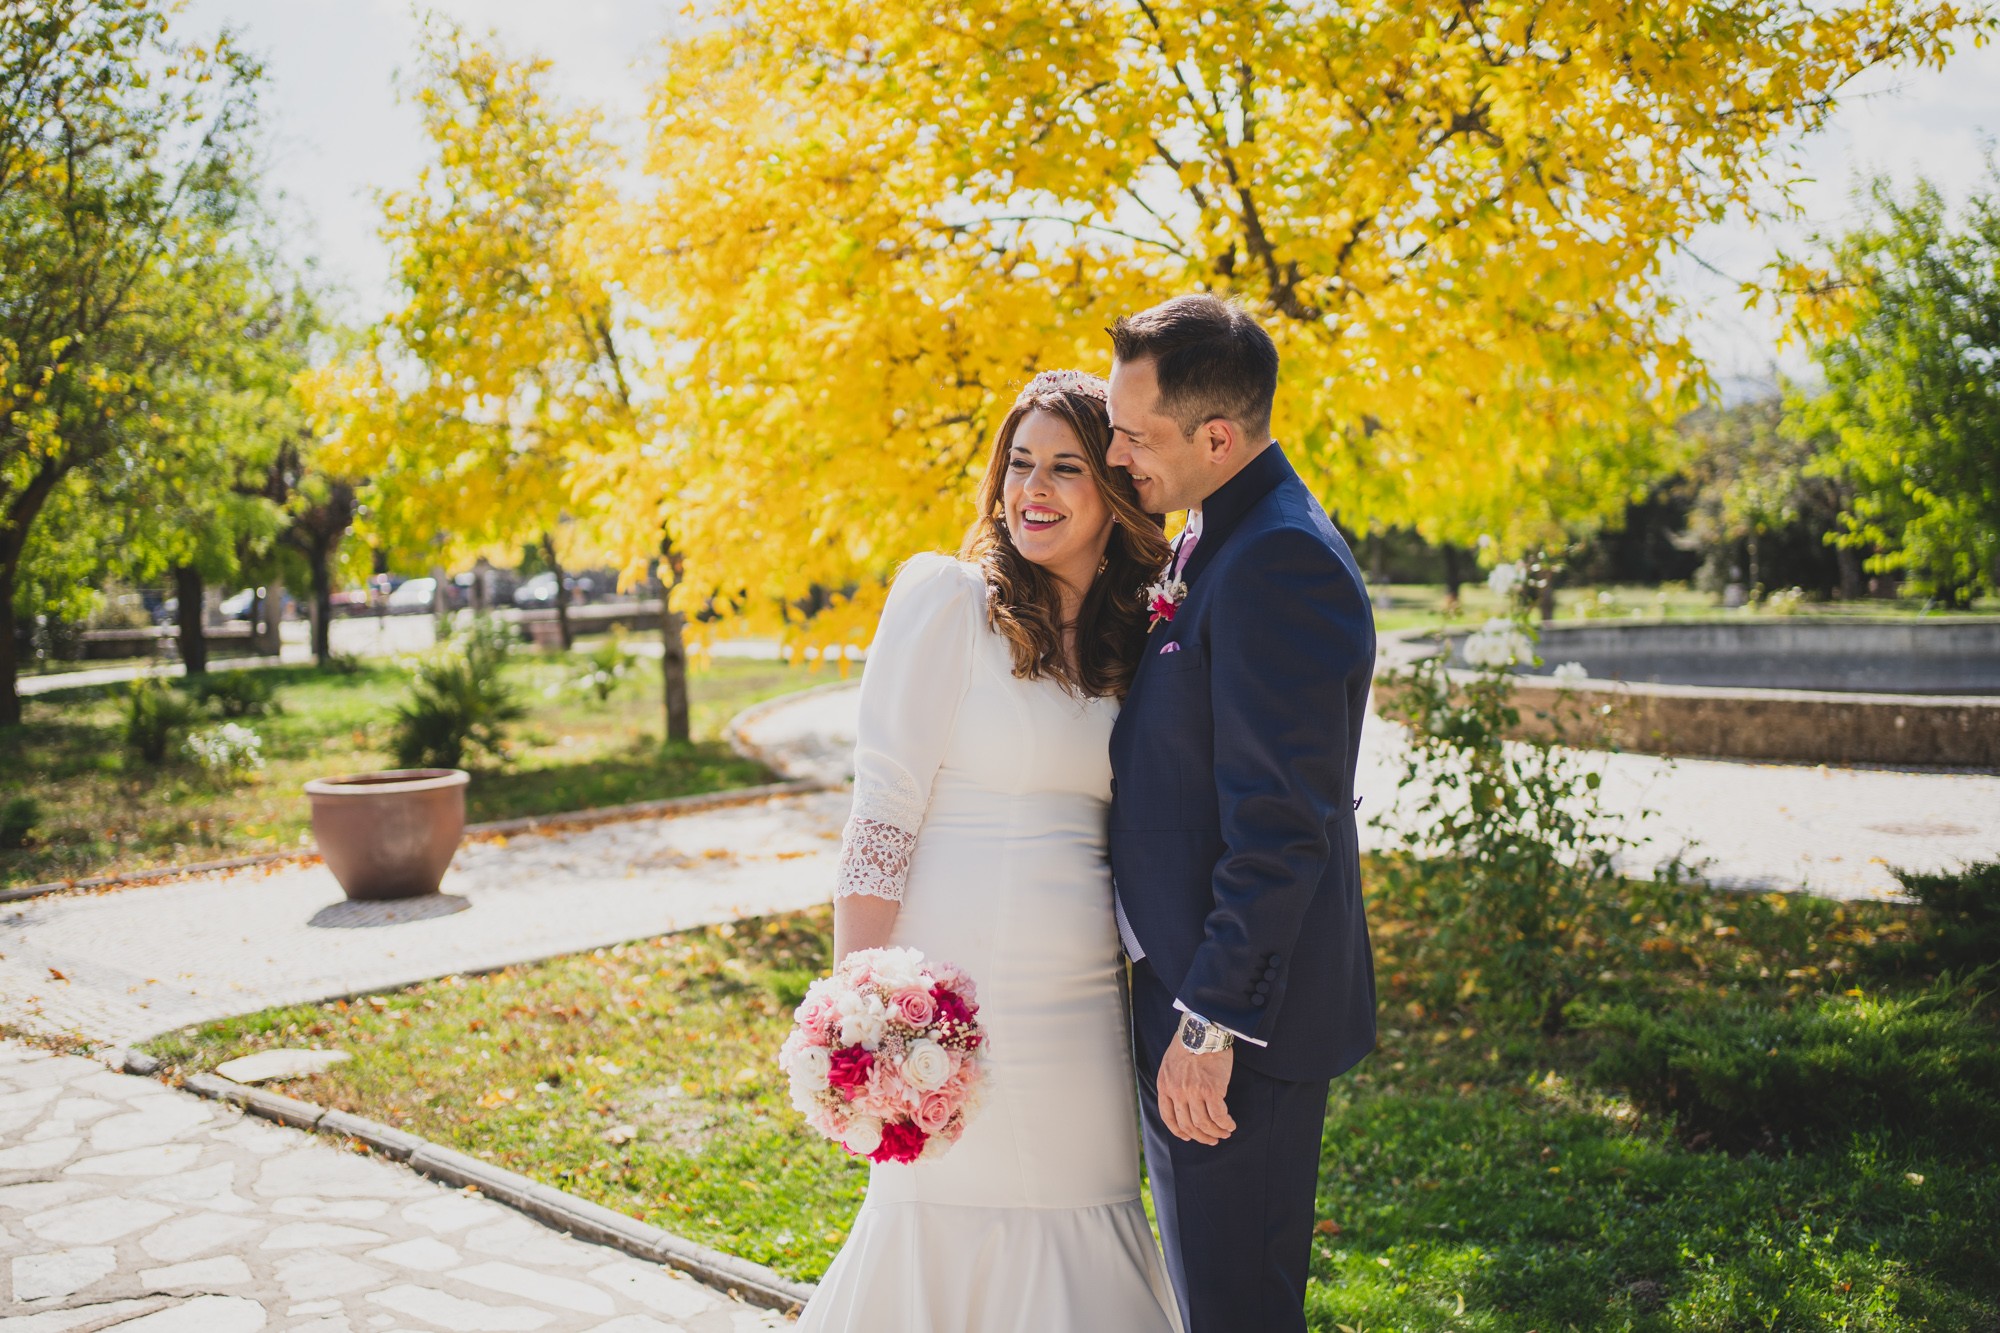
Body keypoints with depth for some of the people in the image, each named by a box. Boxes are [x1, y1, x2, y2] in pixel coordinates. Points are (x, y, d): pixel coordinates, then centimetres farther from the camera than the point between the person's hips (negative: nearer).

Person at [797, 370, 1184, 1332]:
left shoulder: (1126, 638, 9)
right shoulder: (948, 595, -8)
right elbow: (881, 812, -12)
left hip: (1082, 1002, 6)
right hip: (955, 989, -6)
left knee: (1076, 1239, 13)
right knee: (948, 1228, 4)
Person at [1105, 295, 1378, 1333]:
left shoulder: (1279, 560, -21)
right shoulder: (1210, 541, 12)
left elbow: (1282, 827, -25)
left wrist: (1212, 1020, -21)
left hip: (1238, 1013, -10)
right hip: (1188, 981, 10)